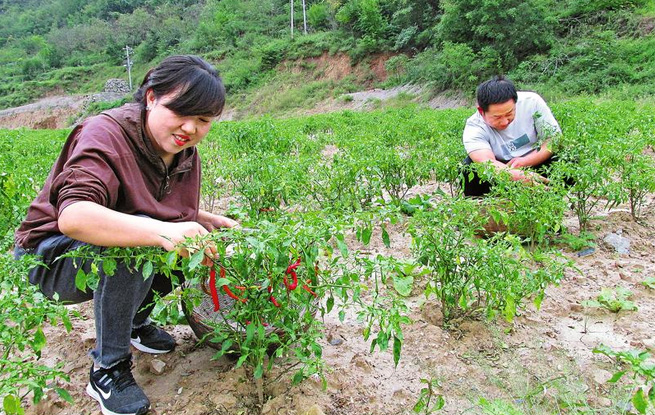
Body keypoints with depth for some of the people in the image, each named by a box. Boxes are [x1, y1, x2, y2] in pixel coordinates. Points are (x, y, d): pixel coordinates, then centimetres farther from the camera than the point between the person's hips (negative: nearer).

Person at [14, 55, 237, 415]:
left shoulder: (185, 152, -3)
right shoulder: (106, 135, -26)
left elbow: (178, 212, 12)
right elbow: (72, 216, -43)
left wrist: (211, 221, -8)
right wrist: (162, 232, -56)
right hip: (52, 257, -7)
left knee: (199, 242, -10)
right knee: (131, 244, -35)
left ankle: (136, 322, 11)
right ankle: (107, 370, -17)